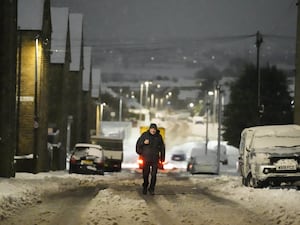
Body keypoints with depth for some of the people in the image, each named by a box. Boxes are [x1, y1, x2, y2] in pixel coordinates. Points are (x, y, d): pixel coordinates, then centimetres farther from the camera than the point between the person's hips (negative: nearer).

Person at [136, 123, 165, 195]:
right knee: (145, 174, 4)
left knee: (154, 174, -3)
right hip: (146, 157, -1)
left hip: (155, 158, 1)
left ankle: (151, 189, 5)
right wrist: (144, 142, -17)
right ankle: (145, 188, 21)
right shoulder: (145, 135, -1)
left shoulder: (159, 136, 4)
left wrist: (162, 157, 11)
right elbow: (138, 143, 4)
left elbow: (162, 147, 12)